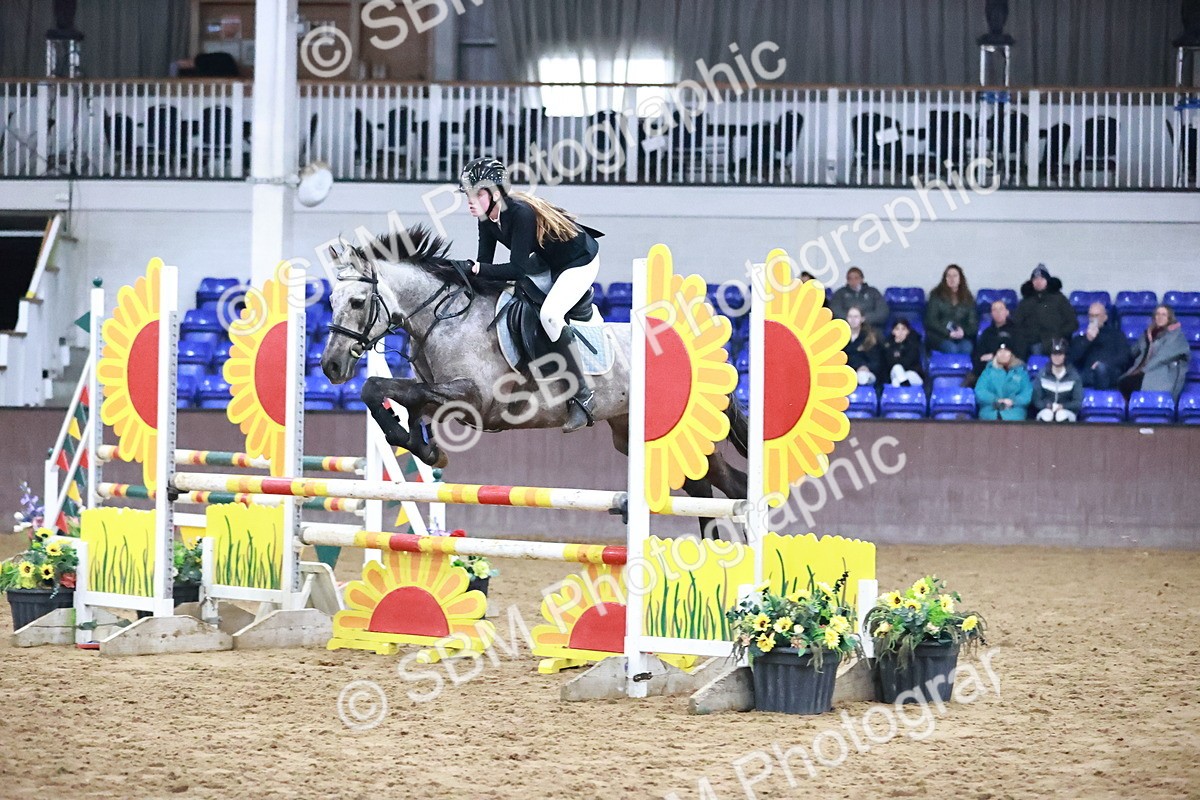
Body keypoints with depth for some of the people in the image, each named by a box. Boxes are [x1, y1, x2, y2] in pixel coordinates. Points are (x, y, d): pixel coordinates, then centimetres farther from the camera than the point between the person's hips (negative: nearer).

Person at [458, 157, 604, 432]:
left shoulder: (520, 213, -33)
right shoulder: (487, 220, -8)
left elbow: (518, 268, -35)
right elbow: (485, 264, -4)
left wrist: (477, 268, -36)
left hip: (580, 261, -10)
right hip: (547, 262, 10)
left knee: (549, 313, -27)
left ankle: (583, 396, -20)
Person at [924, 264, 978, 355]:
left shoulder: (968, 298, 16)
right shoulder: (937, 295, 9)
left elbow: (973, 323, 11)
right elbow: (931, 321, 1)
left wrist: (964, 331, -12)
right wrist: (949, 333, -13)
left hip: (962, 337, 2)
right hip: (940, 336, -2)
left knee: (967, 348, -33)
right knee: (951, 348, -36)